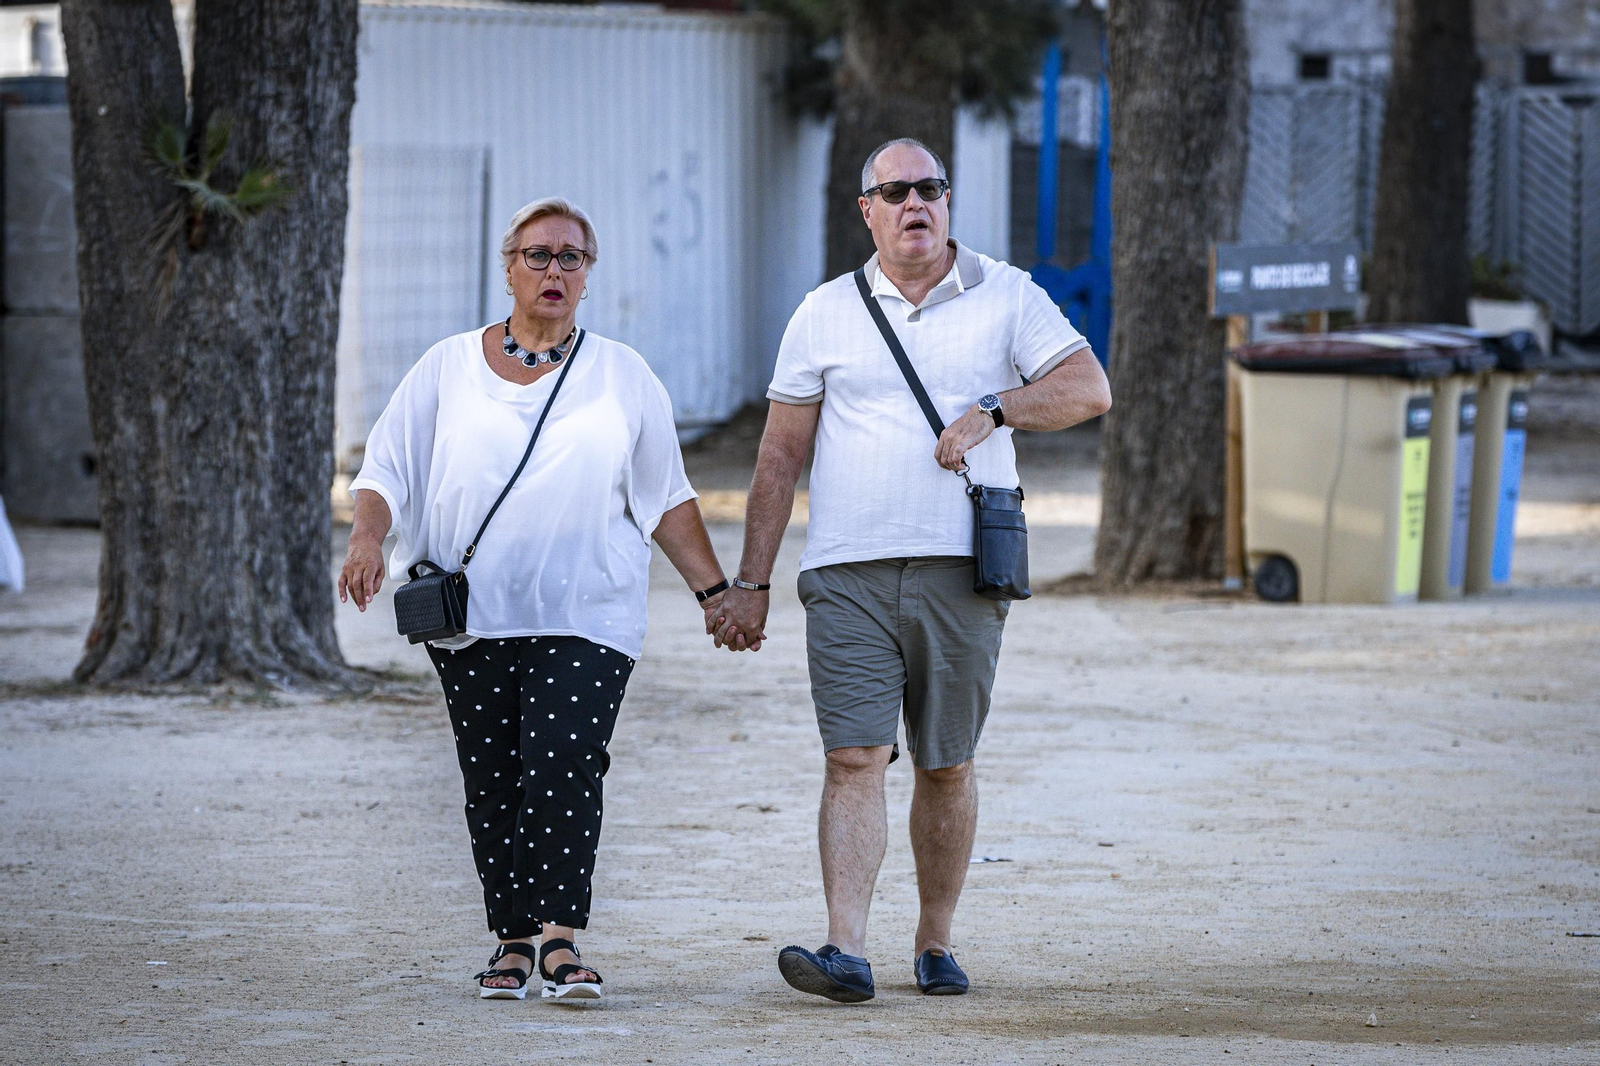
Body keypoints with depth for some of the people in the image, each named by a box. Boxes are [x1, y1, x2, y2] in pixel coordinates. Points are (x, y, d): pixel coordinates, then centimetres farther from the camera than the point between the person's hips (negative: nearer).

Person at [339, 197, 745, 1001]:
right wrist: (367, 538, -10)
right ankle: (513, 939, 11)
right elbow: (387, 470, 9)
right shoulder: (448, 369, 11)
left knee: (562, 763, -17)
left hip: (586, 618, -2)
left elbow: (666, 499, 15)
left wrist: (715, 591, 9)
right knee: (492, 781, 1)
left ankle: (561, 937, -18)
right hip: (472, 621, 2)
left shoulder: (622, 377, 12)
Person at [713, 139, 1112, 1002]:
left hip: (961, 573, 0)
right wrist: (749, 583, 8)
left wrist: (992, 408, -15)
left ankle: (935, 944, 17)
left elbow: (1090, 389, -1)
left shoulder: (1007, 297, 8)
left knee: (947, 766, 6)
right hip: (848, 573, 0)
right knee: (855, 757, -10)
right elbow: (780, 455, 11)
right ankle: (846, 953, -17)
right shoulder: (827, 313, 10)